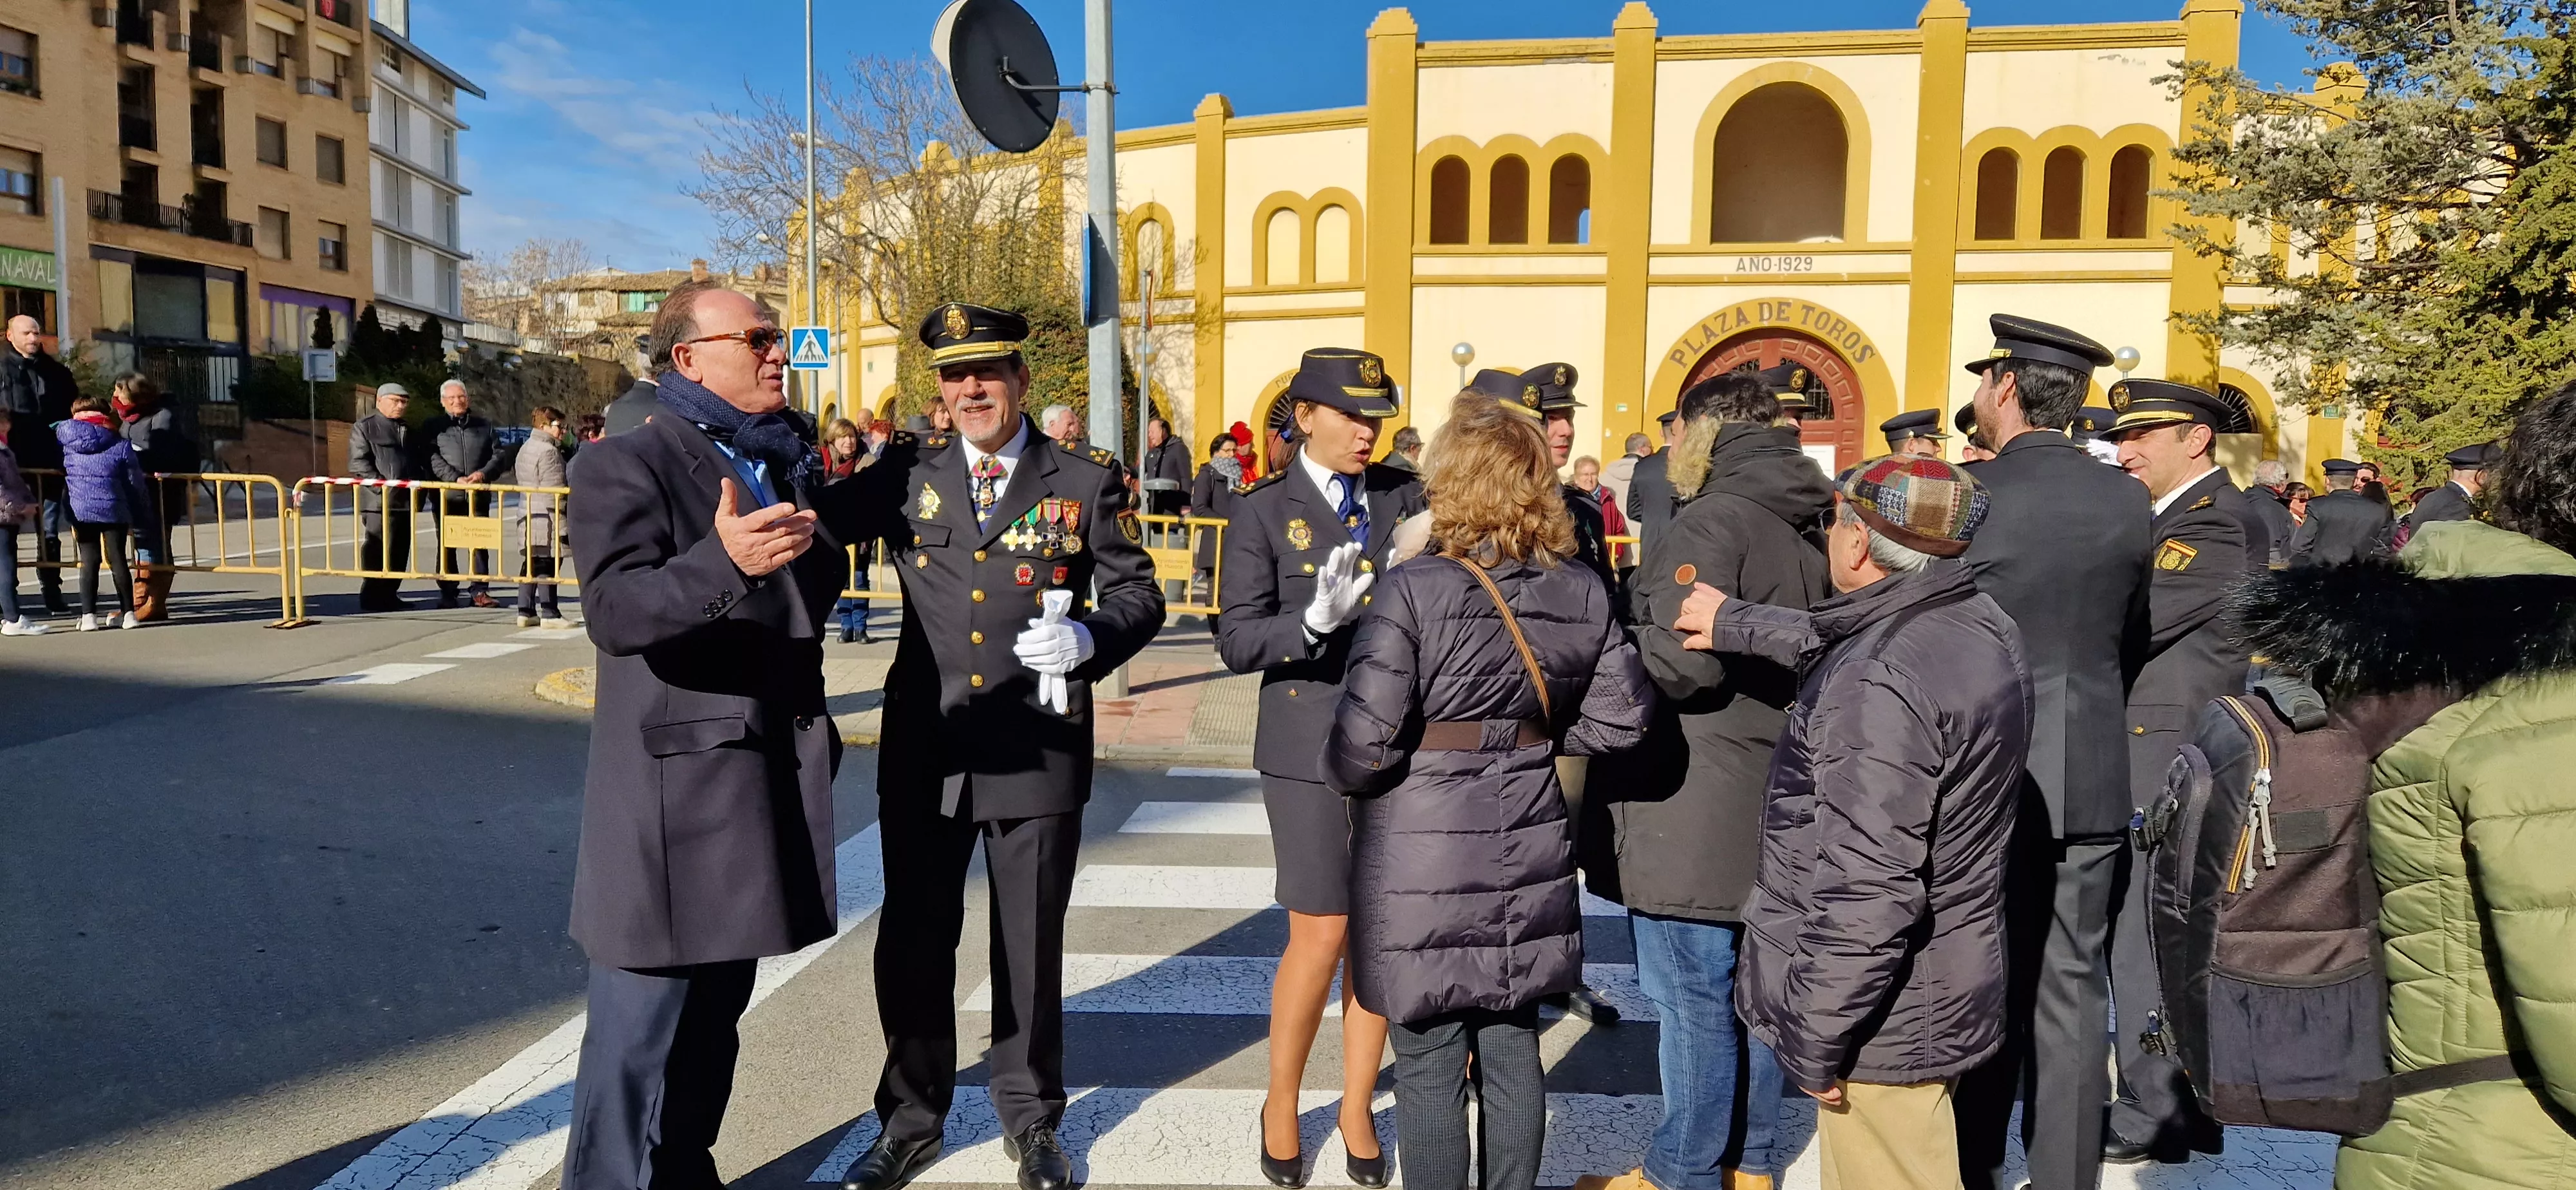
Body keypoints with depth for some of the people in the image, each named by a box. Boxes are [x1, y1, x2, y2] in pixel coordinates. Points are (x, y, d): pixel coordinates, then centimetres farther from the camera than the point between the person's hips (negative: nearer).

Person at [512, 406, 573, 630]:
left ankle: (525, 612, 16)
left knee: (532, 564, 13)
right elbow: (554, 492, -18)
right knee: (547, 566, -6)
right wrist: (561, 524, -17)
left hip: (528, 517, 10)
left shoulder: (525, 448, 18)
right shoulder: (548, 451, -13)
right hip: (546, 519, -10)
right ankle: (550, 614, -3)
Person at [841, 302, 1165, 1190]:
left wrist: (1086, 639, -19)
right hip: (924, 750, 2)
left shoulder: (1086, 481, -1)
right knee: (913, 943, 12)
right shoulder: (906, 472, 4)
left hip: (1039, 750, -1)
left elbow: (1139, 592, 0)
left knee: (1031, 946, 12)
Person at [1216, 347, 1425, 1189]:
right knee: (1322, 936, -1)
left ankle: (1357, 1110, 27)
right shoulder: (1262, 509, -2)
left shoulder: (1404, 495, 7)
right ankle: (1281, 1105, 24)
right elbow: (1237, 640, -8)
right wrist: (1314, 622, -26)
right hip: (1312, 745, -3)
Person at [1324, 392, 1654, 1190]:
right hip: (1526, 858, 5)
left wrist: (1342, 779, 3)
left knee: (1428, 1066, 8)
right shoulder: (1582, 593, 0)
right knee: (1512, 1052, 18)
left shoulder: (1414, 590, -16)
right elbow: (1622, 718, 3)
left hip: (1423, 865, -5)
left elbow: (1364, 741, -18)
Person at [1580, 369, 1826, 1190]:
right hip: (1769, 803, 9)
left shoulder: (1710, 523, -15)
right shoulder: (1805, 530, 13)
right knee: (1747, 989, 17)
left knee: (1693, 999, 1)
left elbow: (1683, 660, -24)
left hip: (1694, 809, -9)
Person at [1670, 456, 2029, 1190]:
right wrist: (1739, 625, 31)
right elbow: (1842, 648, 23)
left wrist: (1816, 1039, -20)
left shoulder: (1879, 687, -28)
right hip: (1949, 987, 10)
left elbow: (1866, 896, -30)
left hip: (1886, 1019, -9)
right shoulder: (1985, 628, 2)